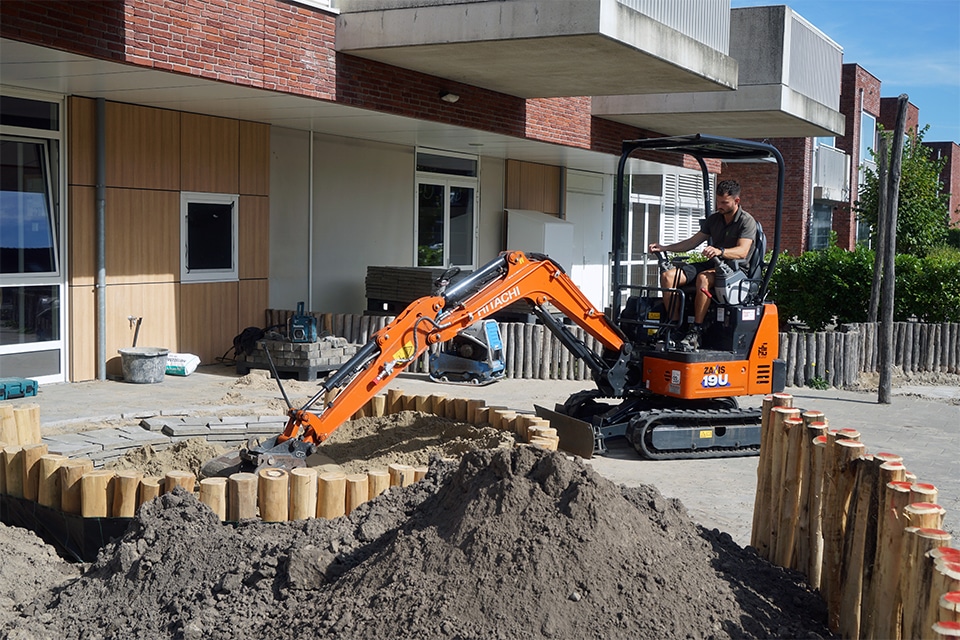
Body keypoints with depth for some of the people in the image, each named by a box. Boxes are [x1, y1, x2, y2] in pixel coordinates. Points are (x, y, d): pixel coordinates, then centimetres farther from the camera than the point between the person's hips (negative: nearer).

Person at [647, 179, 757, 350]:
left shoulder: (747, 221, -5)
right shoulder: (713, 220, 16)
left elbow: (742, 251, -21)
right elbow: (693, 241, 15)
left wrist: (720, 251, -41)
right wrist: (664, 248, 3)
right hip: (712, 265, 7)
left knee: (703, 278, -40)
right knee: (668, 276, -16)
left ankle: (696, 331, -37)